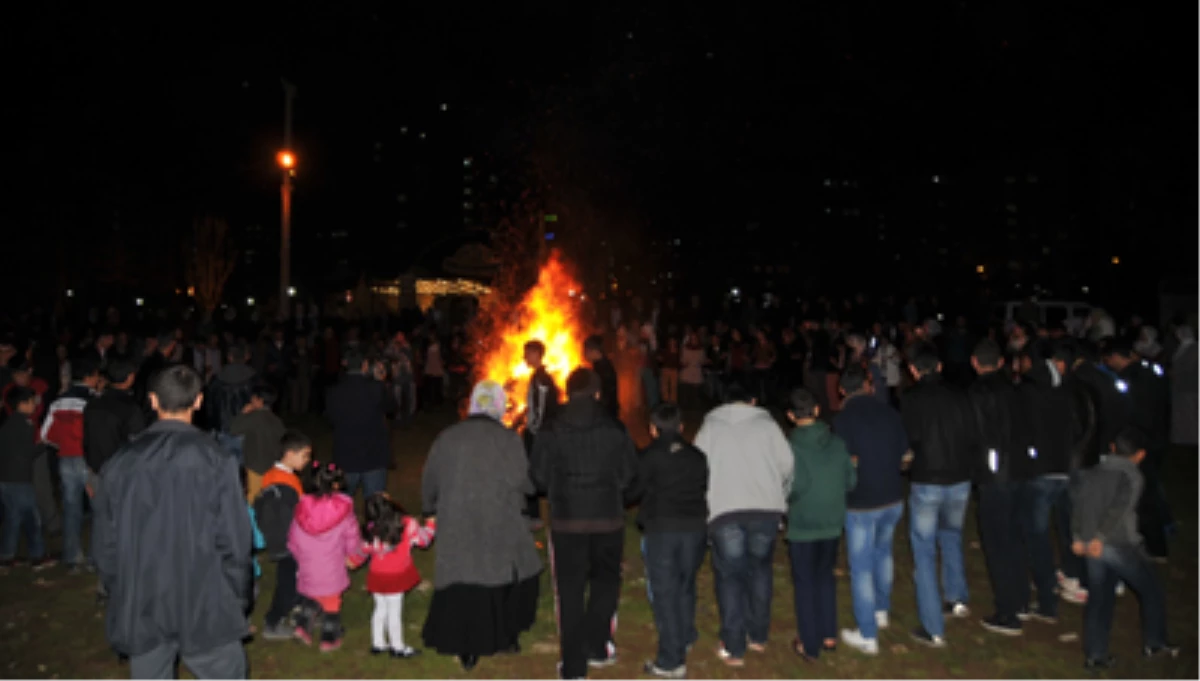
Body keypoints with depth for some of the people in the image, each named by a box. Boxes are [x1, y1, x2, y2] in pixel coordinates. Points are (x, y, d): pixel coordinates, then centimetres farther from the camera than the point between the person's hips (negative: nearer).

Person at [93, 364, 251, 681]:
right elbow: (234, 540, -11)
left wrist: (120, 596, 17)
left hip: (140, 609, 4)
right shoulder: (215, 460, -12)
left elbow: (106, 544, 3)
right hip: (204, 607, -3)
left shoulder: (121, 463, -3)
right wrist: (238, 597, 2)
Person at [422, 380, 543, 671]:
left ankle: (467, 649, 12)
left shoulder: (447, 438, 2)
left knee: (462, 585, 10)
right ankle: (507, 635, 26)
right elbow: (526, 482, -11)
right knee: (513, 577, 18)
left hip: (457, 527, 2)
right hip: (500, 528, -2)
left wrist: (430, 507, 27)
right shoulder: (508, 439, -9)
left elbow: (429, 481, 10)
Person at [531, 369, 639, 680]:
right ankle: (596, 646, 21)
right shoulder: (616, 431, -5)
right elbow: (630, 478, -1)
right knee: (605, 582, 22)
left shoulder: (552, 433, -6)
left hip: (566, 523, 0)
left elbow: (539, 479, -2)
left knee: (570, 592, 9)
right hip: (608, 521, 0)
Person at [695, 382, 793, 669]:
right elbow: (787, 464, 3)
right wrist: (781, 496, 18)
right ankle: (758, 636, 29)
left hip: (724, 511, -1)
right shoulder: (767, 424, 8)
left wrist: (703, 504, 17)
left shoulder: (710, 426, 10)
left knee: (730, 576, 7)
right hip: (766, 508, 1)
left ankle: (734, 649, 9)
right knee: (760, 570, 19)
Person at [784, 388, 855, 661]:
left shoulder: (792, 446, -18)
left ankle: (809, 646, 19)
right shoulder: (838, 443, -4)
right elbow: (851, 480, -1)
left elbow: (797, 485, -24)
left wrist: (786, 499, -4)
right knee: (825, 577, 22)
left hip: (802, 526, -4)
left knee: (804, 583, 9)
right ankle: (829, 636, 31)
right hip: (833, 523, 4)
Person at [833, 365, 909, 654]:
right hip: (893, 498, 5)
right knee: (883, 551, 28)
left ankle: (867, 636, 14)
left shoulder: (843, 418, -15)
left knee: (861, 567, 6)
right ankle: (881, 611, 43)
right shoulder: (891, 413, -2)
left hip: (862, 503, -5)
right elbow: (905, 457, 6)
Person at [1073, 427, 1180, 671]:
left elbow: (1079, 505, 4)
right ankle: (1154, 644, 29)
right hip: (1120, 545, -5)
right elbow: (1119, 508, -19)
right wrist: (1099, 538, -22)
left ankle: (1095, 655, 13)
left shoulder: (1091, 474, 11)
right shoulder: (1131, 476, -7)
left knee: (1100, 598, 13)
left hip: (1090, 546, 5)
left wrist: (1078, 538, 1)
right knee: (1152, 590, 18)